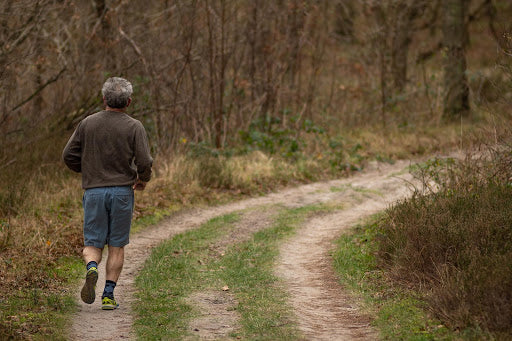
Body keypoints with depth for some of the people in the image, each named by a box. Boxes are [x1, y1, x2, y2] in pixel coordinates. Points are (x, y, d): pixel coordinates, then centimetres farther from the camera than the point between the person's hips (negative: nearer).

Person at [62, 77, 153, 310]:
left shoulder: (88, 123, 2)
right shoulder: (134, 127, -5)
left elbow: (69, 155, 3)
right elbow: (144, 162, -11)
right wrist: (143, 179, 10)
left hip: (94, 190, 1)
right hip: (122, 191, -1)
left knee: (92, 243, 8)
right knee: (117, 245, 9)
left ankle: (92, 268, -23)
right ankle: (109, 295, 5)